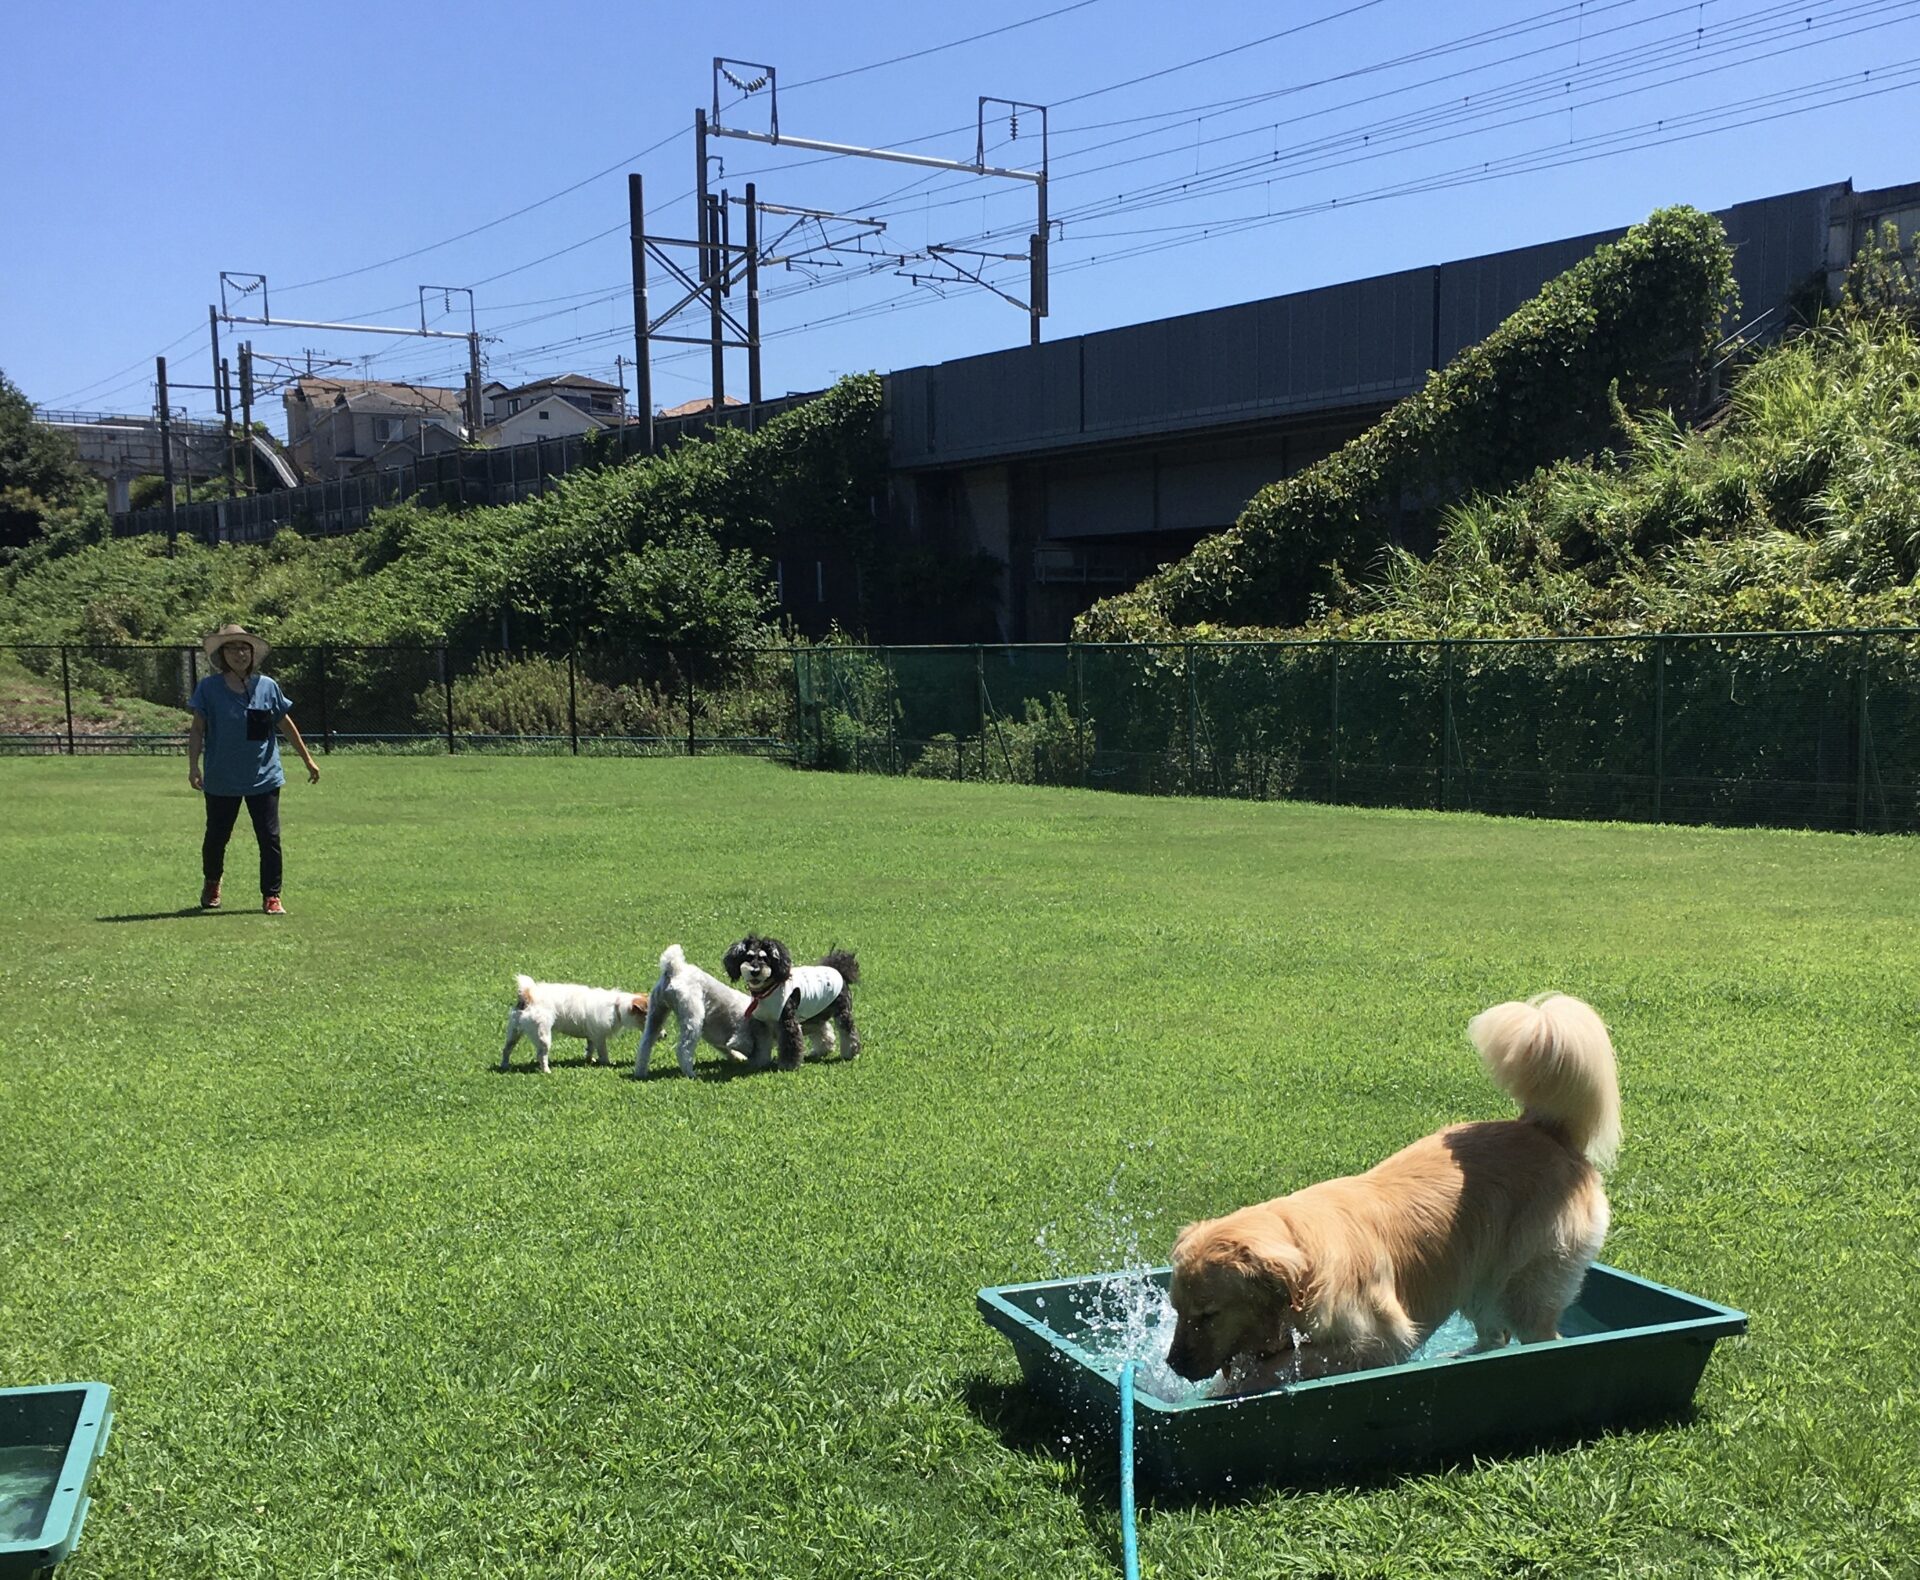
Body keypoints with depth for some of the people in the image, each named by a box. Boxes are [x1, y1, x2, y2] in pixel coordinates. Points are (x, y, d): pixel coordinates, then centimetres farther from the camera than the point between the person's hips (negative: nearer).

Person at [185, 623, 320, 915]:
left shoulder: (267, 686, 1)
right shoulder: (209, 688, -3)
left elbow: (286, 725, 10)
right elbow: (197, 729, -2)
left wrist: (308, 760, 15)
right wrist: (193, 766, -11)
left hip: (264, 778, 1)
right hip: (221, 779, -1)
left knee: (270, 838, -3)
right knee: (217, 836, 13)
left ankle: (271, 897, 6)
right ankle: (211, 884, 39)